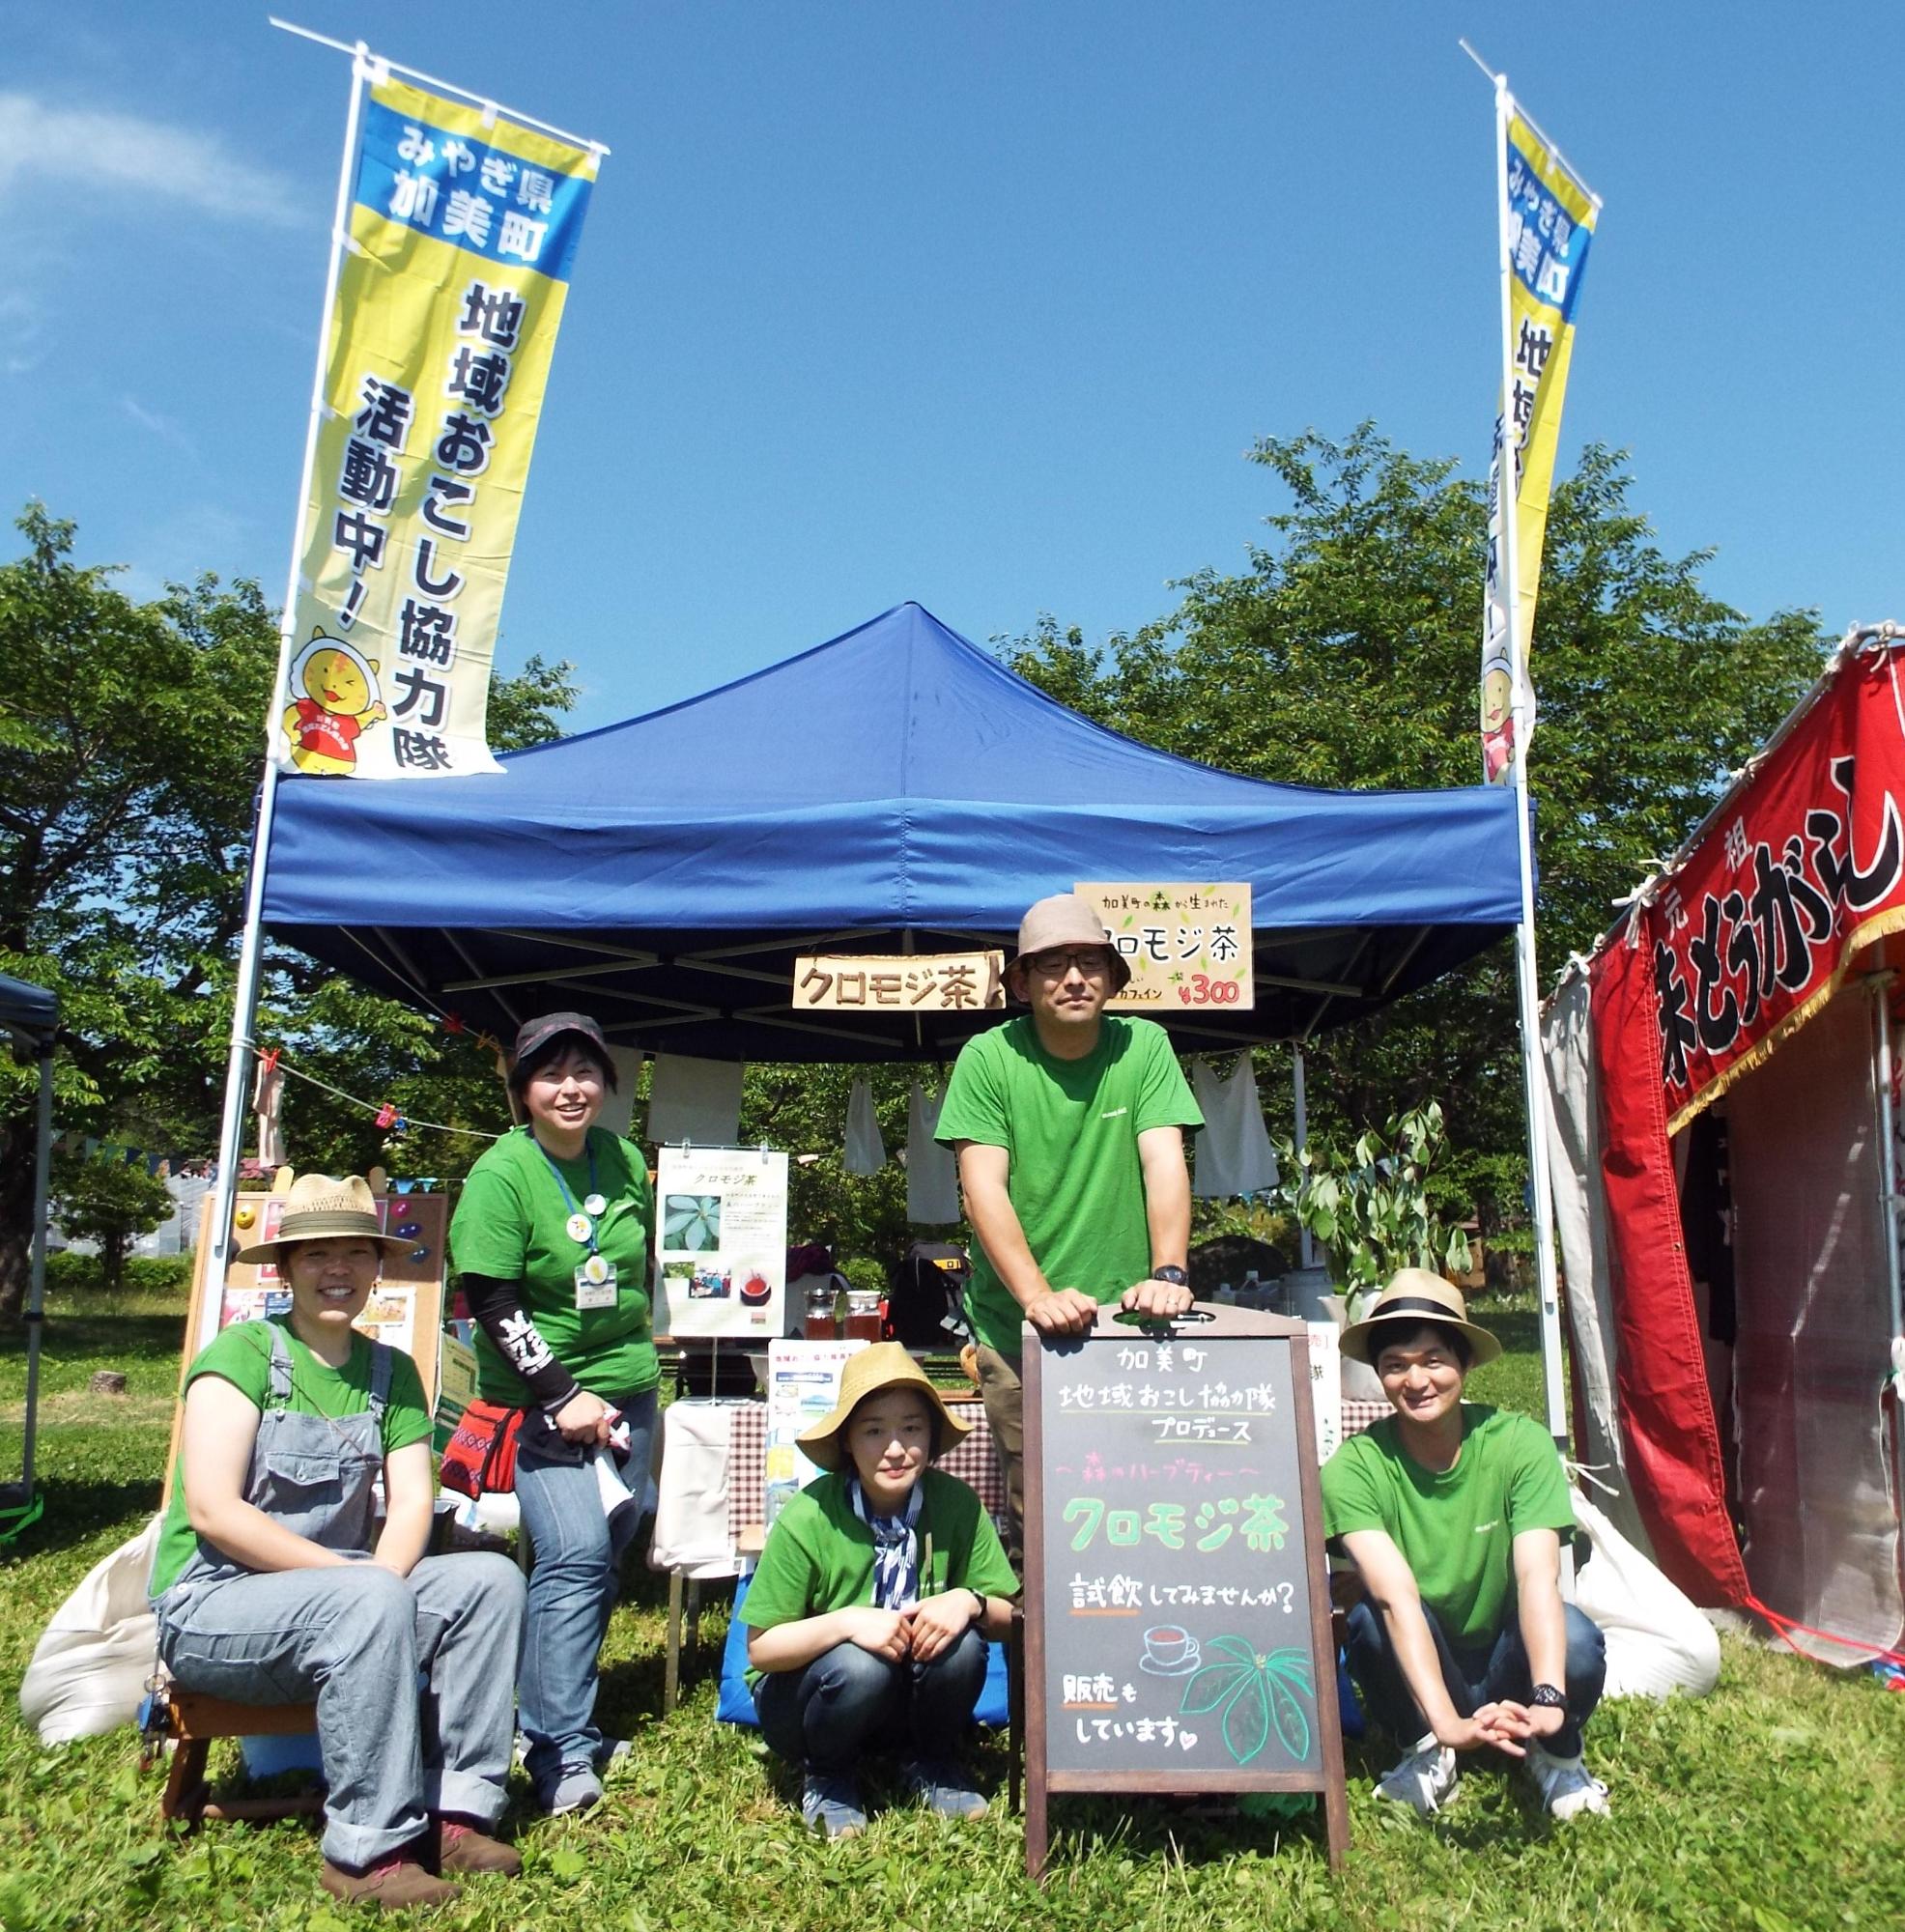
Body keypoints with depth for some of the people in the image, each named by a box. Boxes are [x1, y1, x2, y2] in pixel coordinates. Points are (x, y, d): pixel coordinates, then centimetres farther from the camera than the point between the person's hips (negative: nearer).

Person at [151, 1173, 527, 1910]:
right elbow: (213, 1511, -20)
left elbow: (412, 1500, 0)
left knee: (492, 1580, -14)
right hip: (210, 1609, -6)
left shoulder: (391, 1371, 7)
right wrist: (354, 1579, -22)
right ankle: (370, 1852, -23)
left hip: (328, 1597, 6)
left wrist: (378, 1580, -21)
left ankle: (454, 1811, -13)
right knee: (371, 1601, -33)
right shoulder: (244, 1353, -11)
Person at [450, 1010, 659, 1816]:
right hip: (540, 1399, -5)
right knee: (574, 1556, -14)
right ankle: (561, 1752, -4)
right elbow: (493, 1303, -16)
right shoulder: (502, 1174, -13)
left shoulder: (625, 1161, 4)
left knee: (604, 1557, 9)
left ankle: (566, 1717, 26)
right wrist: (563, 1396, -18)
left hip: (628, 1390, 6)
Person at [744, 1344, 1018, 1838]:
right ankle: (825, 1776, 0)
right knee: (860, 1665, -34)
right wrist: (846, 1622, -33)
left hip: (913, 1701, 2)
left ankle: (929, 1763, 4)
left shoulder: (957, 1504, -15)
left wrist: (969, 1602, -30)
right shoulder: (807, 1520, -22)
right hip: (805, 1692, -2)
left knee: (961, 1643, -28)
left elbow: (1007, 1617, -8)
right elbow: (760, 1649, -18)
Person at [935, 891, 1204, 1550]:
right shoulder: (987, 1059, -5)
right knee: (1035, 1513, 4)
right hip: (1019, 1323, -1)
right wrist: (1037, 1294, -25)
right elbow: (983, 1188, -13)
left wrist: (1167, 1273, -23)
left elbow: (1164, 1164, -8)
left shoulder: (1143, 1047, 0)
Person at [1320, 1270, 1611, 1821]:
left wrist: (1548, 1697, -44)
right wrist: (1446, 1722, -45)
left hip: (1508, 1666, 0)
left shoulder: (1521, 1444, -17)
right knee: (1370, 1618, -32)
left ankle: (1556, 1752, 2)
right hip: (1415, 1671, 0)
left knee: (1576, 1638, -31)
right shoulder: (1355, 1469, -20)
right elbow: (1397, 1597, -32)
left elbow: (1538, 1578, -28)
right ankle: (1426, 1752, -2)